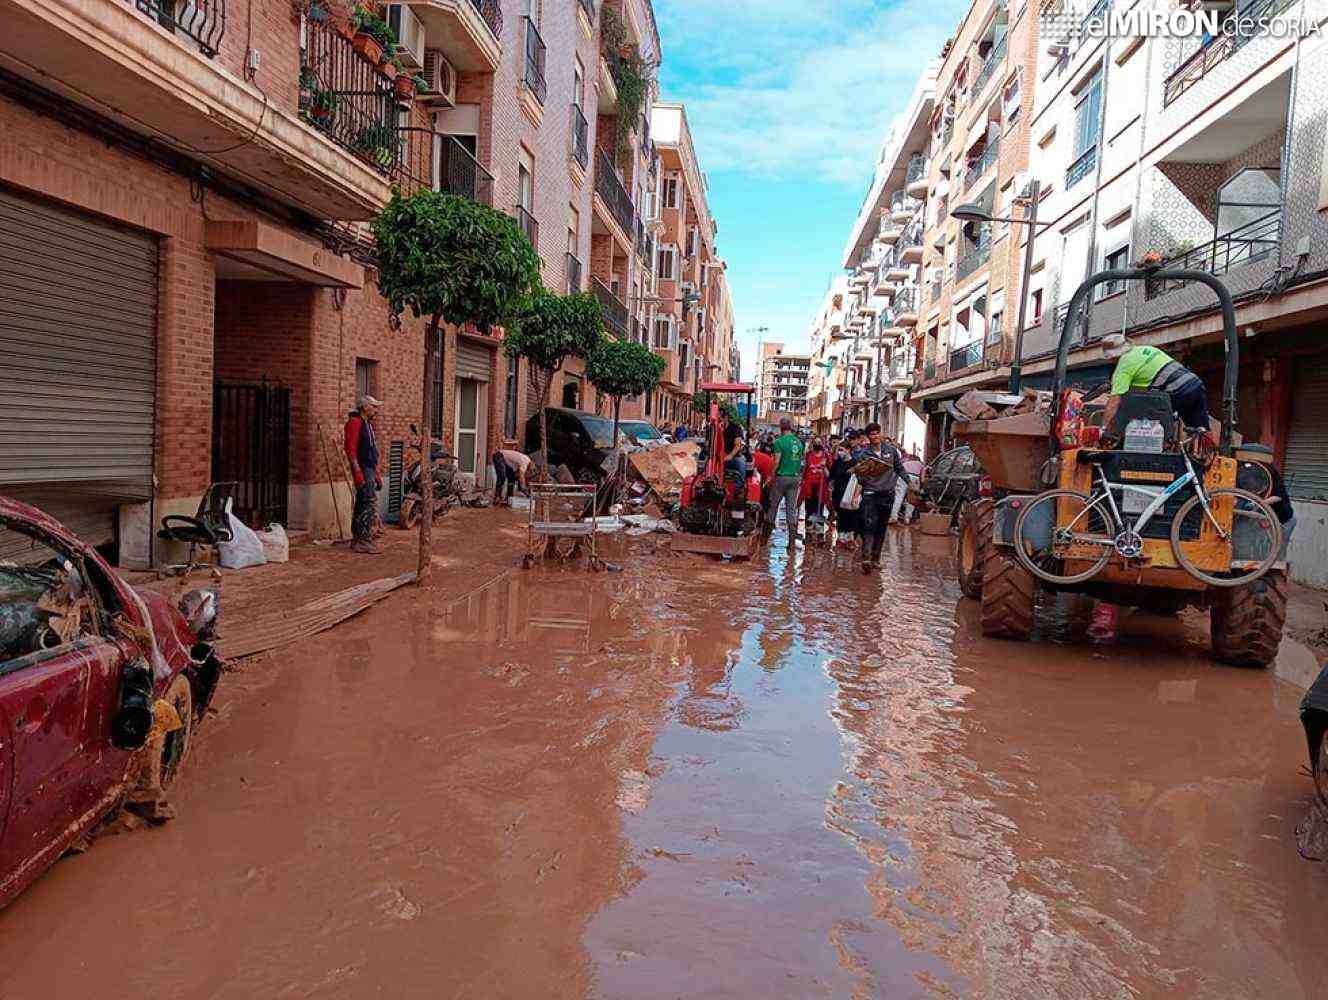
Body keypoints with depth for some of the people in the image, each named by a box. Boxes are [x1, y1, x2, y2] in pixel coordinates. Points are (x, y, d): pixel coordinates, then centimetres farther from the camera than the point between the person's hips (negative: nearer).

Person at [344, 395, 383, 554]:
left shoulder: (368, 424, 21)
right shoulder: (355, 422, -8)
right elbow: (350, 448, -17)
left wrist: (377, 475, 23)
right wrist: (357, 472, -23)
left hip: (370, 469, 10)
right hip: (362, 469, -10)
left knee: (361, 504, 11)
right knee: (370, 502, -14)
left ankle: (357, 540, 15)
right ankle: (363, 540, -14)